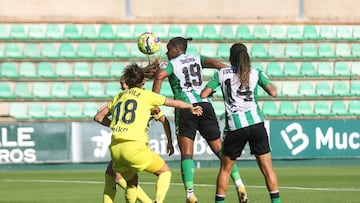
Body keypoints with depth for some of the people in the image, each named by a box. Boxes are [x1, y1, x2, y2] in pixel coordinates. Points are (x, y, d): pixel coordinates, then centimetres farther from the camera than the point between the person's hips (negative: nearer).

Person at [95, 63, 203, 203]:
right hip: (134, 147, -5)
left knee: (132, 181, 29)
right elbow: (174, 103, 19)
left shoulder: (118, 97, 20)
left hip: (115, 148, 5)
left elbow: (99, 117, 28)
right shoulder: (145, 95, 8)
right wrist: (191, 107, 36)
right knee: (165, 171, 12)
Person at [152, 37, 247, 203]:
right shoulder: (197, 59, 19)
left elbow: (160, 76, -13)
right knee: (220, 149, 10)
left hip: (185, 108, -3)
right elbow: (214, 63, 0)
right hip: (205, 105, 3)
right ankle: (239, 184, -1)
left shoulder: (172, 64, 8)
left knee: (186, 154, -3)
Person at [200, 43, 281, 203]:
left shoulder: (222, 73, 8)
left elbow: (203, 95, 5)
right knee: (267, 168, 3)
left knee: (225, 169, 14)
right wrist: (270, 84, 18)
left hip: (234, 127, 0)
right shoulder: (256, 73, 7)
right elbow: (273, 92, -3)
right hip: (256, 123, 0)